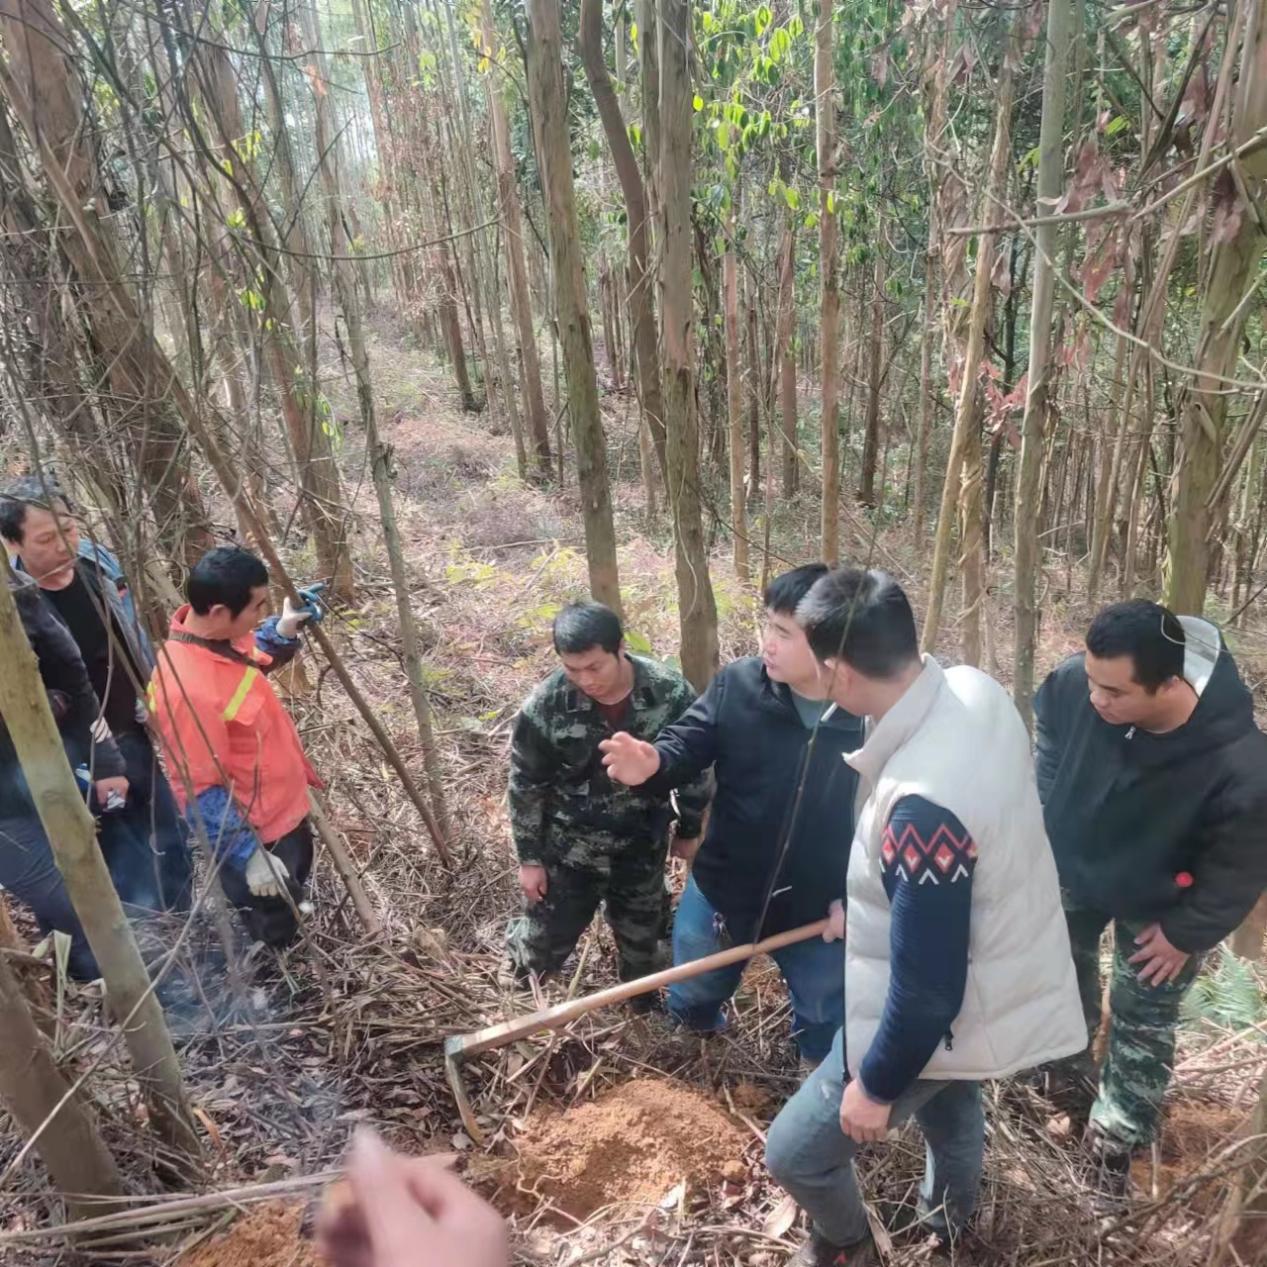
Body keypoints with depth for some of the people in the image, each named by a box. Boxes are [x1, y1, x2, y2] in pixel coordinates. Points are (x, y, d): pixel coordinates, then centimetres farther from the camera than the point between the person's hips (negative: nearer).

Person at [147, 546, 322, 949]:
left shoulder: (219, 633, -13)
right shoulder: (190, 690, -38)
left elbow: (254, 661, 11)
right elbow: (202, 792, -29)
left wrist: (284, 631, -8)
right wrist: (249, 856, -22)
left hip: (283, 810, 9)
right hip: (254, 832, -9)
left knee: (294, 891, 34)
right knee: (272, 935, 16)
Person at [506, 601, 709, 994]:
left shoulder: (671, 692, -21)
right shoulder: (544, 707, -23)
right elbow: (526, 785, -9)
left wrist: (689, 829, 5)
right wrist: (529, 857, -4)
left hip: (642, 850, 2)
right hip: (567, 852, -1)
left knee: (641, 941, 22)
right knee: (544, 946, 12)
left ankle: (642, 1006, 54)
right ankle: (520, 950, 50)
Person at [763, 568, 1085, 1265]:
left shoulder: (921, 805, -41)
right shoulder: (975, 690, -14)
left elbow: (927, 986, -30)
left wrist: (876, 1084, -13)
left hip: (935, 1018, -8)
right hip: (999, 968, 9)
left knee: (795, 1152, 12)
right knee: (949, 1097, 38)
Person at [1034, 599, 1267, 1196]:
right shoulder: (1072, 682, -34)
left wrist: (1187, 932, -11)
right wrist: (1037, 831, -1)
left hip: (1156, 907, -3)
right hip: (1068, 866, 3)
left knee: (1140, 1024, 15)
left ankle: (1116, 1137, 39)